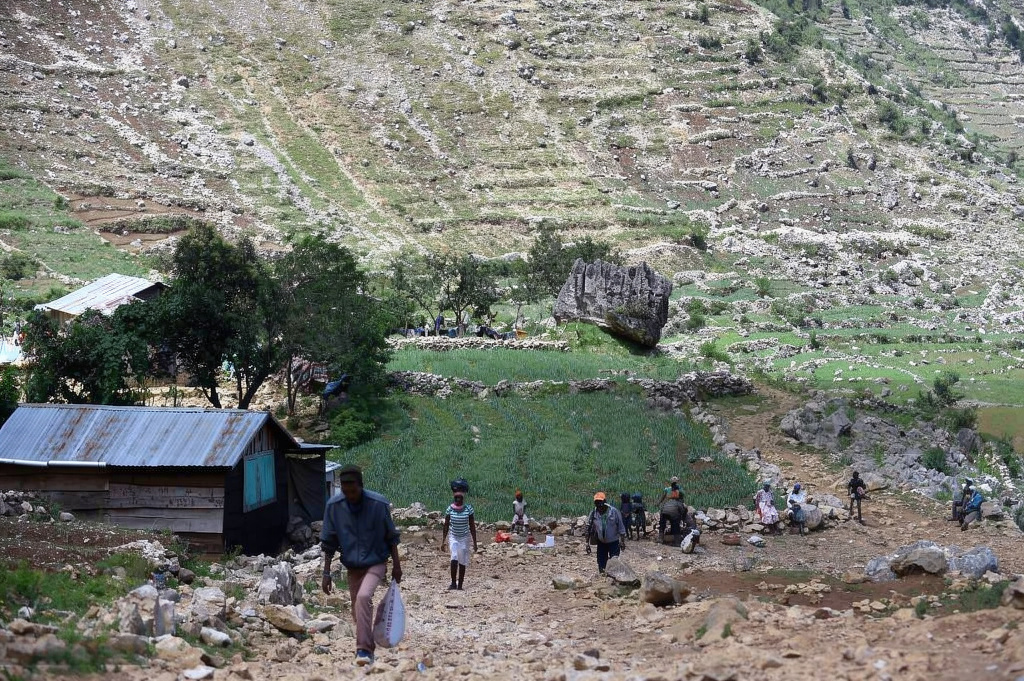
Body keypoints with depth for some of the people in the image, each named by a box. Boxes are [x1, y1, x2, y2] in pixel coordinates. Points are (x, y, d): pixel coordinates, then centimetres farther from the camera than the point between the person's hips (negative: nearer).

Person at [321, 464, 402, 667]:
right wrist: (326, 573, -3)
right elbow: (328, 543, -1)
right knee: (358, 612, 9)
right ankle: (368, 649, 32)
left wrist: (396, 565, 1)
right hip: (352, 566, 4)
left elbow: (391, 537, -2)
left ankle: (364, 649, -25)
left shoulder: (379, 504, -15)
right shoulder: (333, 506, -10)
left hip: (376, 563, -4)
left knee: (363, 597, -28)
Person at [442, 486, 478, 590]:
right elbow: (446, 526, 2)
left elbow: (472, 527, -1)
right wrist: (443, 541, 0)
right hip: (453, 537, 0)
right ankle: (453, 583, -9)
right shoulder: (450, 509, -5)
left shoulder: (468, 509, -6)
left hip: (464, 537, 0)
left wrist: (474, 543, 0)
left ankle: (460, 585, 12)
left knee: (462, 562, 3)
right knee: (454, 559, -19)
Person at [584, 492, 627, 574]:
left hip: (613, 542, -3)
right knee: (601, 564, 8)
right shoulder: (593, 513, -8)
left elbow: (620, 527, -8)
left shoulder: (614, 511, -15)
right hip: (601, 542, 3)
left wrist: (622, 541, -9)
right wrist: (587, 543, -4)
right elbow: (588, 529, -1)